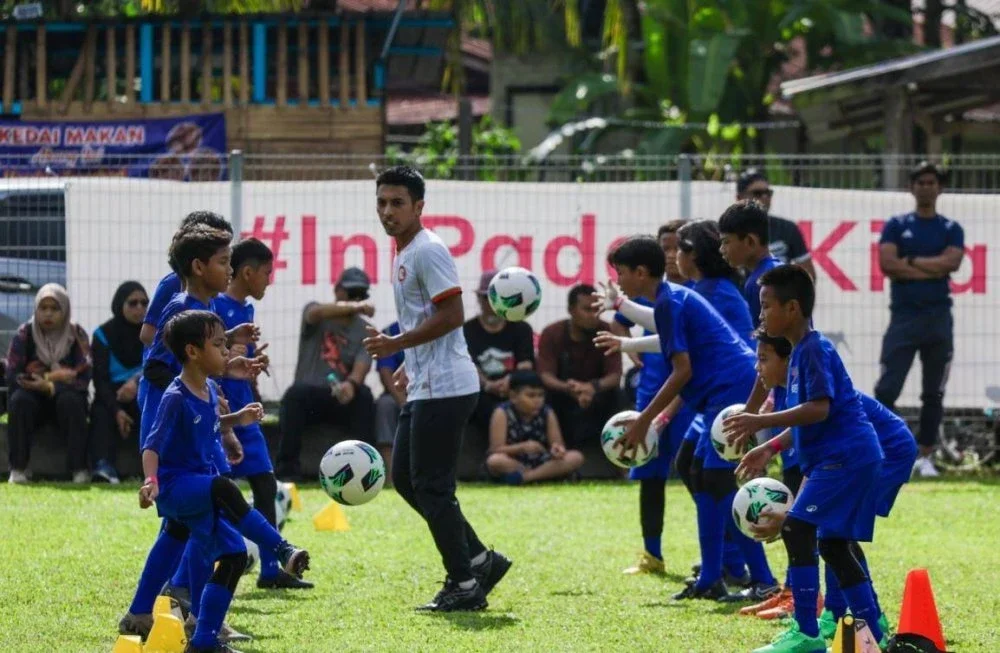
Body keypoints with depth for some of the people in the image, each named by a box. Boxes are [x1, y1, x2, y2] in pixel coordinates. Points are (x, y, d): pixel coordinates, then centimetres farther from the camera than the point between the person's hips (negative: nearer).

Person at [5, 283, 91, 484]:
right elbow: (12, 377, -10)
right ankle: (18, 469, -31)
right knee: (19, 400, -32)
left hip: (66, 395, -1)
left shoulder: (77, 335, -4)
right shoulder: (24, 334, -3)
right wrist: (54, 376, -17)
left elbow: (83, 379, -13)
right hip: (35, 400, 1)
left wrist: (48, 386, -28)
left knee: (70, 400, -34)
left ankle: (79, 469, -33)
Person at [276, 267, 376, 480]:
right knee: (297, 392, -34)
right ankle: (287, 468, -33)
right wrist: (354, 307, -39)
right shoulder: (316, 314, 7)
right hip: (308, 399, -1)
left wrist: (351, 383, -35)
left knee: (364, 394, -30)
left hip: (343, 399, 1)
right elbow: (316, 313, -21)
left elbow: (363, 363, -9)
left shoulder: (364, 330, 10)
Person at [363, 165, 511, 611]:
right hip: (424, 387, 11)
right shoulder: (404, 253, 16)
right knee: (404, 476, 13)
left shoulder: (427, 251, -15)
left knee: (431, 485, -6)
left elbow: (452, 315, -21)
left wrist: (396, 344, -20)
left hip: (444, 389, -11)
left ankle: (464, 585, 2)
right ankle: (479, 560, 17)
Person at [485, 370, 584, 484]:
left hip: (541, 463, 4)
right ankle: (542, 475, -24)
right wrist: (522, 448, -33)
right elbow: (495, 450, -16)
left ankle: (524, 477, -26)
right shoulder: (502, 414, -10)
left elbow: (558, 444, -2)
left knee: (576, 457, -19)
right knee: (495, 461, -37)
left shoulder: (547, 414, 1)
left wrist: (558, 450, -28)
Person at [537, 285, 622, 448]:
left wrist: (594, 387, -45)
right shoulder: (551, 334, -13)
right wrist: (568, 388, -47)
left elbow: (615, 375, -20)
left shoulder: (607, 332, -14)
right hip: (562, 394, 0)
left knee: (612, 395, -32)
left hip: (594, 395, 0)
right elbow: (545, 376, -22)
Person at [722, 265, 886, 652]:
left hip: (846, 456, -11)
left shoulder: (814, 350, -13)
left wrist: (762, 422, -26)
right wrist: (767, 447, 26)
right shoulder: (800, 353, 18)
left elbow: (820, 409, -25)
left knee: (797, 529, -15)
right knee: (832, 544, 14)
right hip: (839, 457, 11)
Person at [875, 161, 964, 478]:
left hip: (938, 317, 1)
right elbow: (887, 264, -8)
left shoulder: (951, 229, 10)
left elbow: (951, 262, -9)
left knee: (933, 393, 5)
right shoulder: (896, 226, 8)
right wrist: (932, 269, -8)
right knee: (886, 389, -10)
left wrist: (911, 261, -7)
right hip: (904, 316, -1)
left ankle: (925, 456, 11)